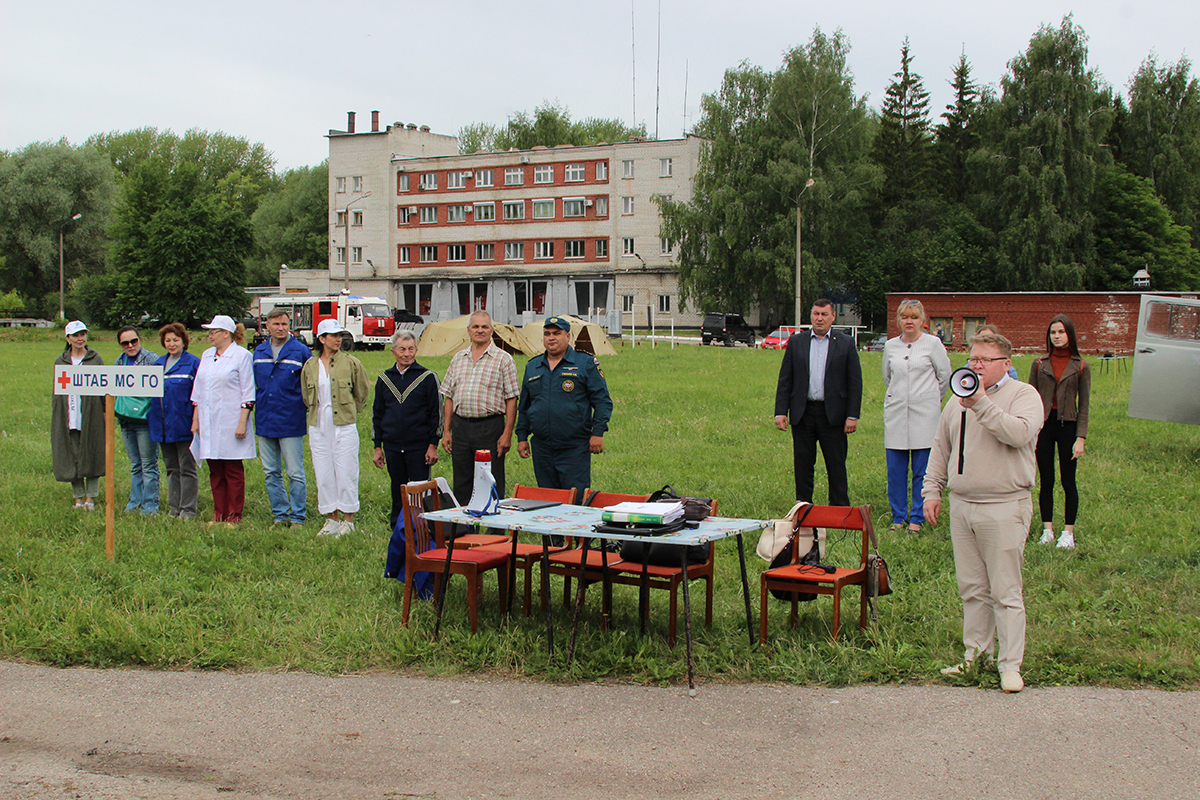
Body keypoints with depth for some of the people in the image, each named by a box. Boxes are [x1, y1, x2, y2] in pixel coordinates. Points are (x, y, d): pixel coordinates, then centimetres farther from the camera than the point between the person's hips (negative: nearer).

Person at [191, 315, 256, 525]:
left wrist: (242, 422, -13)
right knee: (215, 471, 8)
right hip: (208, 424, 6)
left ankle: (234, 516, 6)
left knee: (233, 471, 0)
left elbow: (248, 394, -7)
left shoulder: (242, 355, -4)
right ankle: (219, 514, 13)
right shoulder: (207, 355, 14)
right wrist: (195, 420, 14)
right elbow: (198, 391, 19)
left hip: (230, 424, -6)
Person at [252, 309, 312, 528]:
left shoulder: (301, 352, -2)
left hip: (290, 423, -5)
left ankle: (298, 517, 7)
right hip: (264, 422, 5)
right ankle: (280, 515, 20)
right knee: (271, 473, 10)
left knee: (295, 473, -2)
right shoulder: (259, 352, 11)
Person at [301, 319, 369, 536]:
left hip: (344, 426, -3)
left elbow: (362, 392, 9)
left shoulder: (350, 363, -2)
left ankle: (348, 520, 9)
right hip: (318, 427, 3)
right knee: (323, 474, 6)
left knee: (346, 473, -2)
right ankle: (332, 519, 17)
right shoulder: (310, 365, 6)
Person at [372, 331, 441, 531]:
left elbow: (436, 413, 0)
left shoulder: (428, 377, 0)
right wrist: (377, 447, 12)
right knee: (398, 490, 9)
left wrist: (433, 445, -6)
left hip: (419, 446, -3)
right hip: (392, 446, 3)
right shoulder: (385, 379, 11)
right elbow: (377, 414, 16)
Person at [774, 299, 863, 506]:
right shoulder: (796, 342, 8)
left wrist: (852, 415, -5)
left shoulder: (846, 343, 4)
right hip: (802, 413, 2)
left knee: (837, 467, 3)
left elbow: (855, 382, 2)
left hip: (833, 414, -2)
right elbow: (784, 379, 7)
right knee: (803, 465, 8)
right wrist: (780, 411, -1)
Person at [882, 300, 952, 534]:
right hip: (896, 413, 3)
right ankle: (898, 517, 13)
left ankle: (917, 518, 8)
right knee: (895, 470, 3)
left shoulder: (933, 343, -1)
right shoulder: (891, 346, 8)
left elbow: (945, 375, 7)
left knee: (922, 470, -1)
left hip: (925, 414, -3)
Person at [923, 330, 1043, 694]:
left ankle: (1010, 665, 2)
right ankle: (975, 654, 21)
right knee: (971, 589, 11)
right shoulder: (958, 401, 16)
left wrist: (981, 403, -22)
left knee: (1006, 592, -3)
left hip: (1004, 508, -6)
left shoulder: (1024, 395, -2)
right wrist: (931, 491, 15)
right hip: (962, 506, 6)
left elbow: (1018, 433, -21)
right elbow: (940, 449, 21)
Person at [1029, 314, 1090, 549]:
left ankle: (1069, 533, 10)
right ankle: (1047, 530, 13)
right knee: (1046, 481, 5)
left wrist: (1080, 438, -7)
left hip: (1067, 424, -1)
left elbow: (1083, 406, 1)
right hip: (1043, 424, 2)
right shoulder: (1039, 365, 5)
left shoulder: (1081, 367, 1)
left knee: (1068, 481, 2)